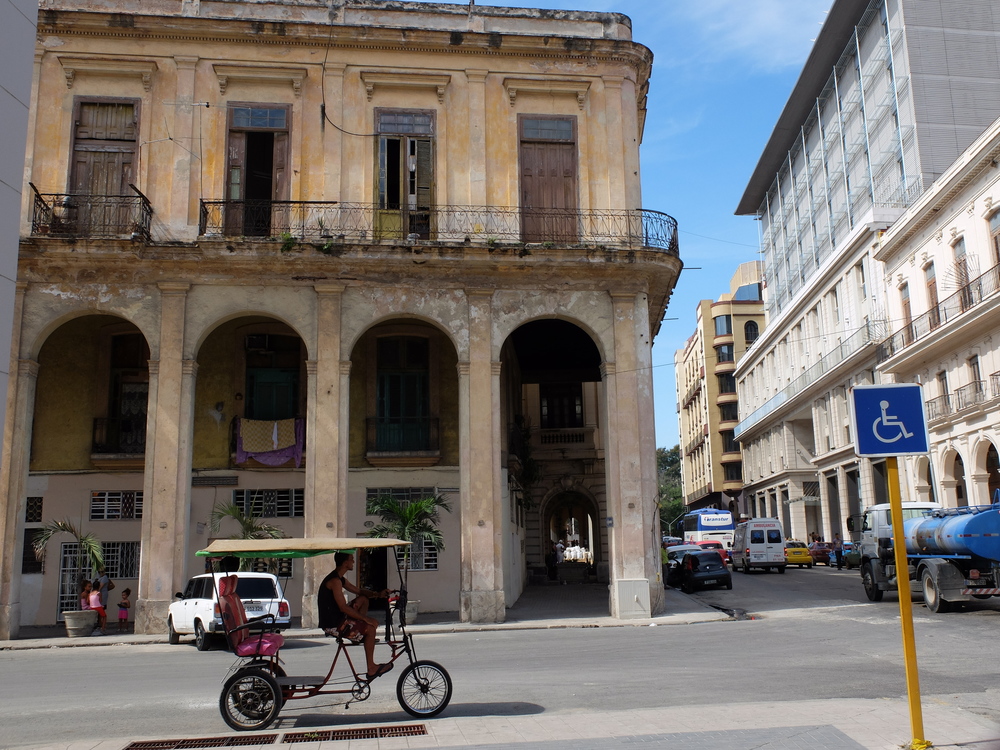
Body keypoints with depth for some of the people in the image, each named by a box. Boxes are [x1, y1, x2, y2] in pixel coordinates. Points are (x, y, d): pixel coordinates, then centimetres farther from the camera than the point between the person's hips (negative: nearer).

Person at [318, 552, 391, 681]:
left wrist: (378, 594, 2)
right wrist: (366, 618, -17)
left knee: (363, 599, 16)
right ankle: (371, 669, -4)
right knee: (370, 628, -9)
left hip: (336, 619, 10)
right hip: (332, 625, -10)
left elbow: (359, 591, 20)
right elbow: (343, 608, -24)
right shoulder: (335, 581, -20)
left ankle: (361, 634, 12)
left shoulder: (340, 579, 12)